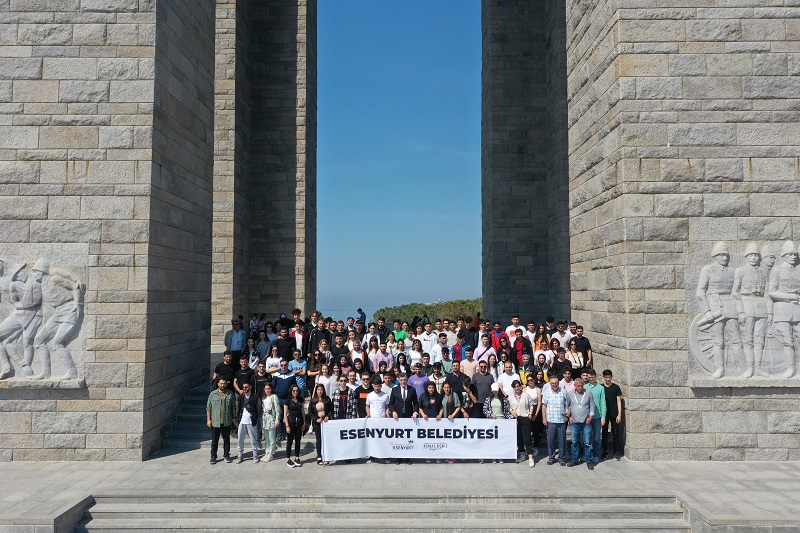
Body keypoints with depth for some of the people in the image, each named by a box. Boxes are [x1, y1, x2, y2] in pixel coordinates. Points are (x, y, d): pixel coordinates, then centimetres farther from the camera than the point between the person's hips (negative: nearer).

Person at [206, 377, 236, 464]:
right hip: (215, 422, -1)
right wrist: (208, 420, -4)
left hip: (227, 422, 1)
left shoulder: (230, 394, 1)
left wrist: (234, 418, 4)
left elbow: (233, 407, 7)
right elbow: (208, 408, 0)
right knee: (214, 440, 7)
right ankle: (213, 457, 19)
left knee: (226, 439, 12)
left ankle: (226, 455, 25)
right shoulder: (213, 394, -3)